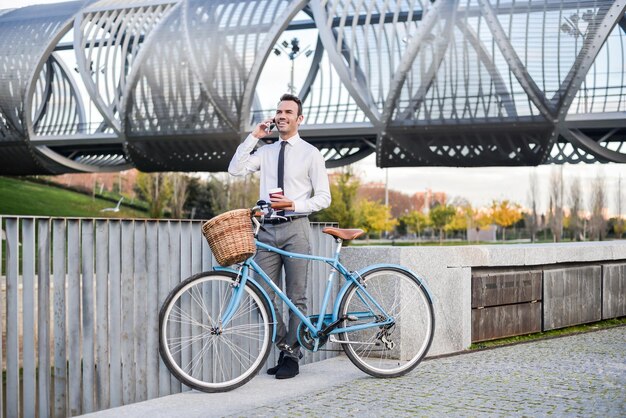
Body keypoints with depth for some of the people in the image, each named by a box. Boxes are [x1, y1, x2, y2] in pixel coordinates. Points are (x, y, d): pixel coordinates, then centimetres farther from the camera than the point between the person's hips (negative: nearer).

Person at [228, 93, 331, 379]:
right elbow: (235, 169, 0)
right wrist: (253, 136, 0)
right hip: (267, 229, 4)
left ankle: (291, 356, 9)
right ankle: (285, 347, 17)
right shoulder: (265, 151, 14)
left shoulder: (310, 153, 2)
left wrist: (294, 205, -15)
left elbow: (324, 197, 0)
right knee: (265, 297, 2)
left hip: (295, 228, -4)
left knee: (296, 297, 1)